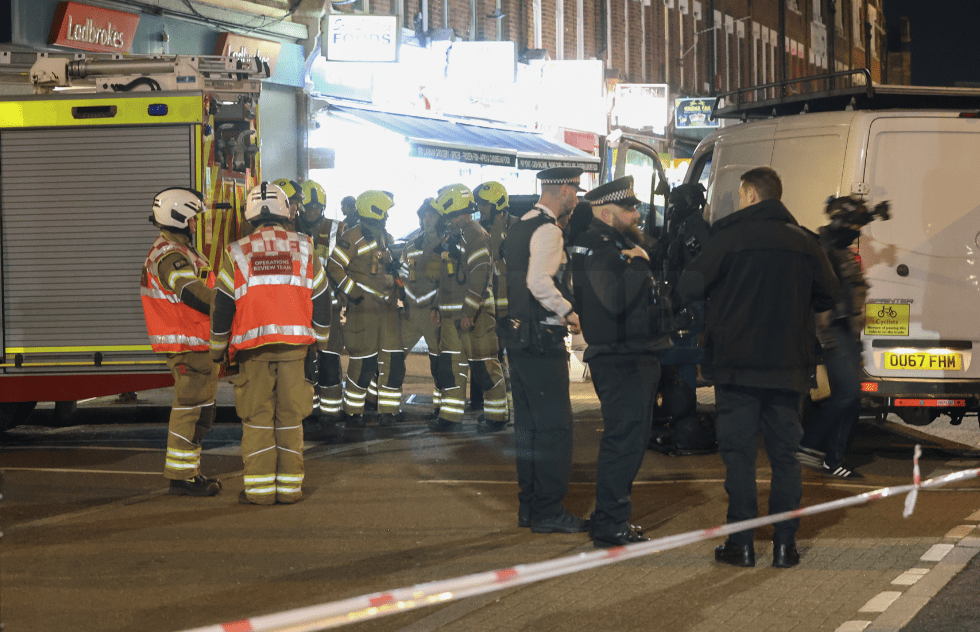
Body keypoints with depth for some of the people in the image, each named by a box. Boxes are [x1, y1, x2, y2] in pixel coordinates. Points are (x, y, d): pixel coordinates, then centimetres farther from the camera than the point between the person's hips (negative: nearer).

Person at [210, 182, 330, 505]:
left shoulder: (237, 253, 1)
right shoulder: (304, 249, 5)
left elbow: (222, 306, 4)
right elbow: (320, 299, 10)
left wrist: (218, 347, 16)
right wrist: (319, 341, 22)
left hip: (253, 346, -1)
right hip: (294, 344, 1)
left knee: (257, 418, 3)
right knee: (290, 417, 6)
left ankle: (260, 487, 1)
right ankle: (289, 486, 6)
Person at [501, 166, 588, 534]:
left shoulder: (522, 225, 15)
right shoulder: (548, 230, -14)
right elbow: (540, 283, -26)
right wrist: (569, 312, -14)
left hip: (519, 334, 10)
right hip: (542, 338, -10)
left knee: (529, 424, 13)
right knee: (555, 425, -7)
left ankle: (529, 505, 18)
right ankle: (548, 511, -7)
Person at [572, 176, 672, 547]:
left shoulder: (620, 244, 18)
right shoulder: (595, 249, -15)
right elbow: (614, 300, -29)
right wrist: (638, 264, -19)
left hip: (638, 359, 11)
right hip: (619, 360, -11)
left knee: (631, 439, 16)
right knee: (624, 440, -10)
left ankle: (610, 519, 25)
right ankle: (610, 526, -7)